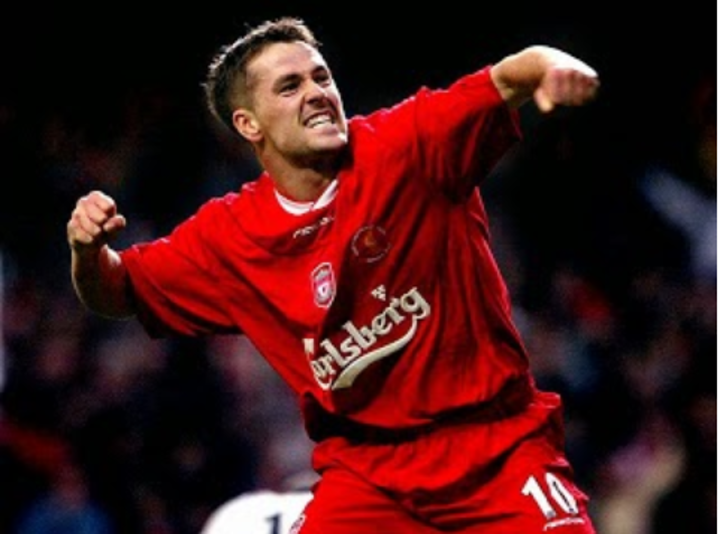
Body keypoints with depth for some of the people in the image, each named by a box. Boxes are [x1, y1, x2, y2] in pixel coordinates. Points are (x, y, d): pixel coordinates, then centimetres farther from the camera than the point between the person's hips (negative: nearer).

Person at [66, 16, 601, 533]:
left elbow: (509, 77, -24)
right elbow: (116, 293, 12)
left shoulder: (406, 145, -10)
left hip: (500, 451, -3)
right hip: (366, 471, 3)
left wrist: (550, 64, -48)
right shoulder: (227, 237, 1)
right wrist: (89, 249, -11)